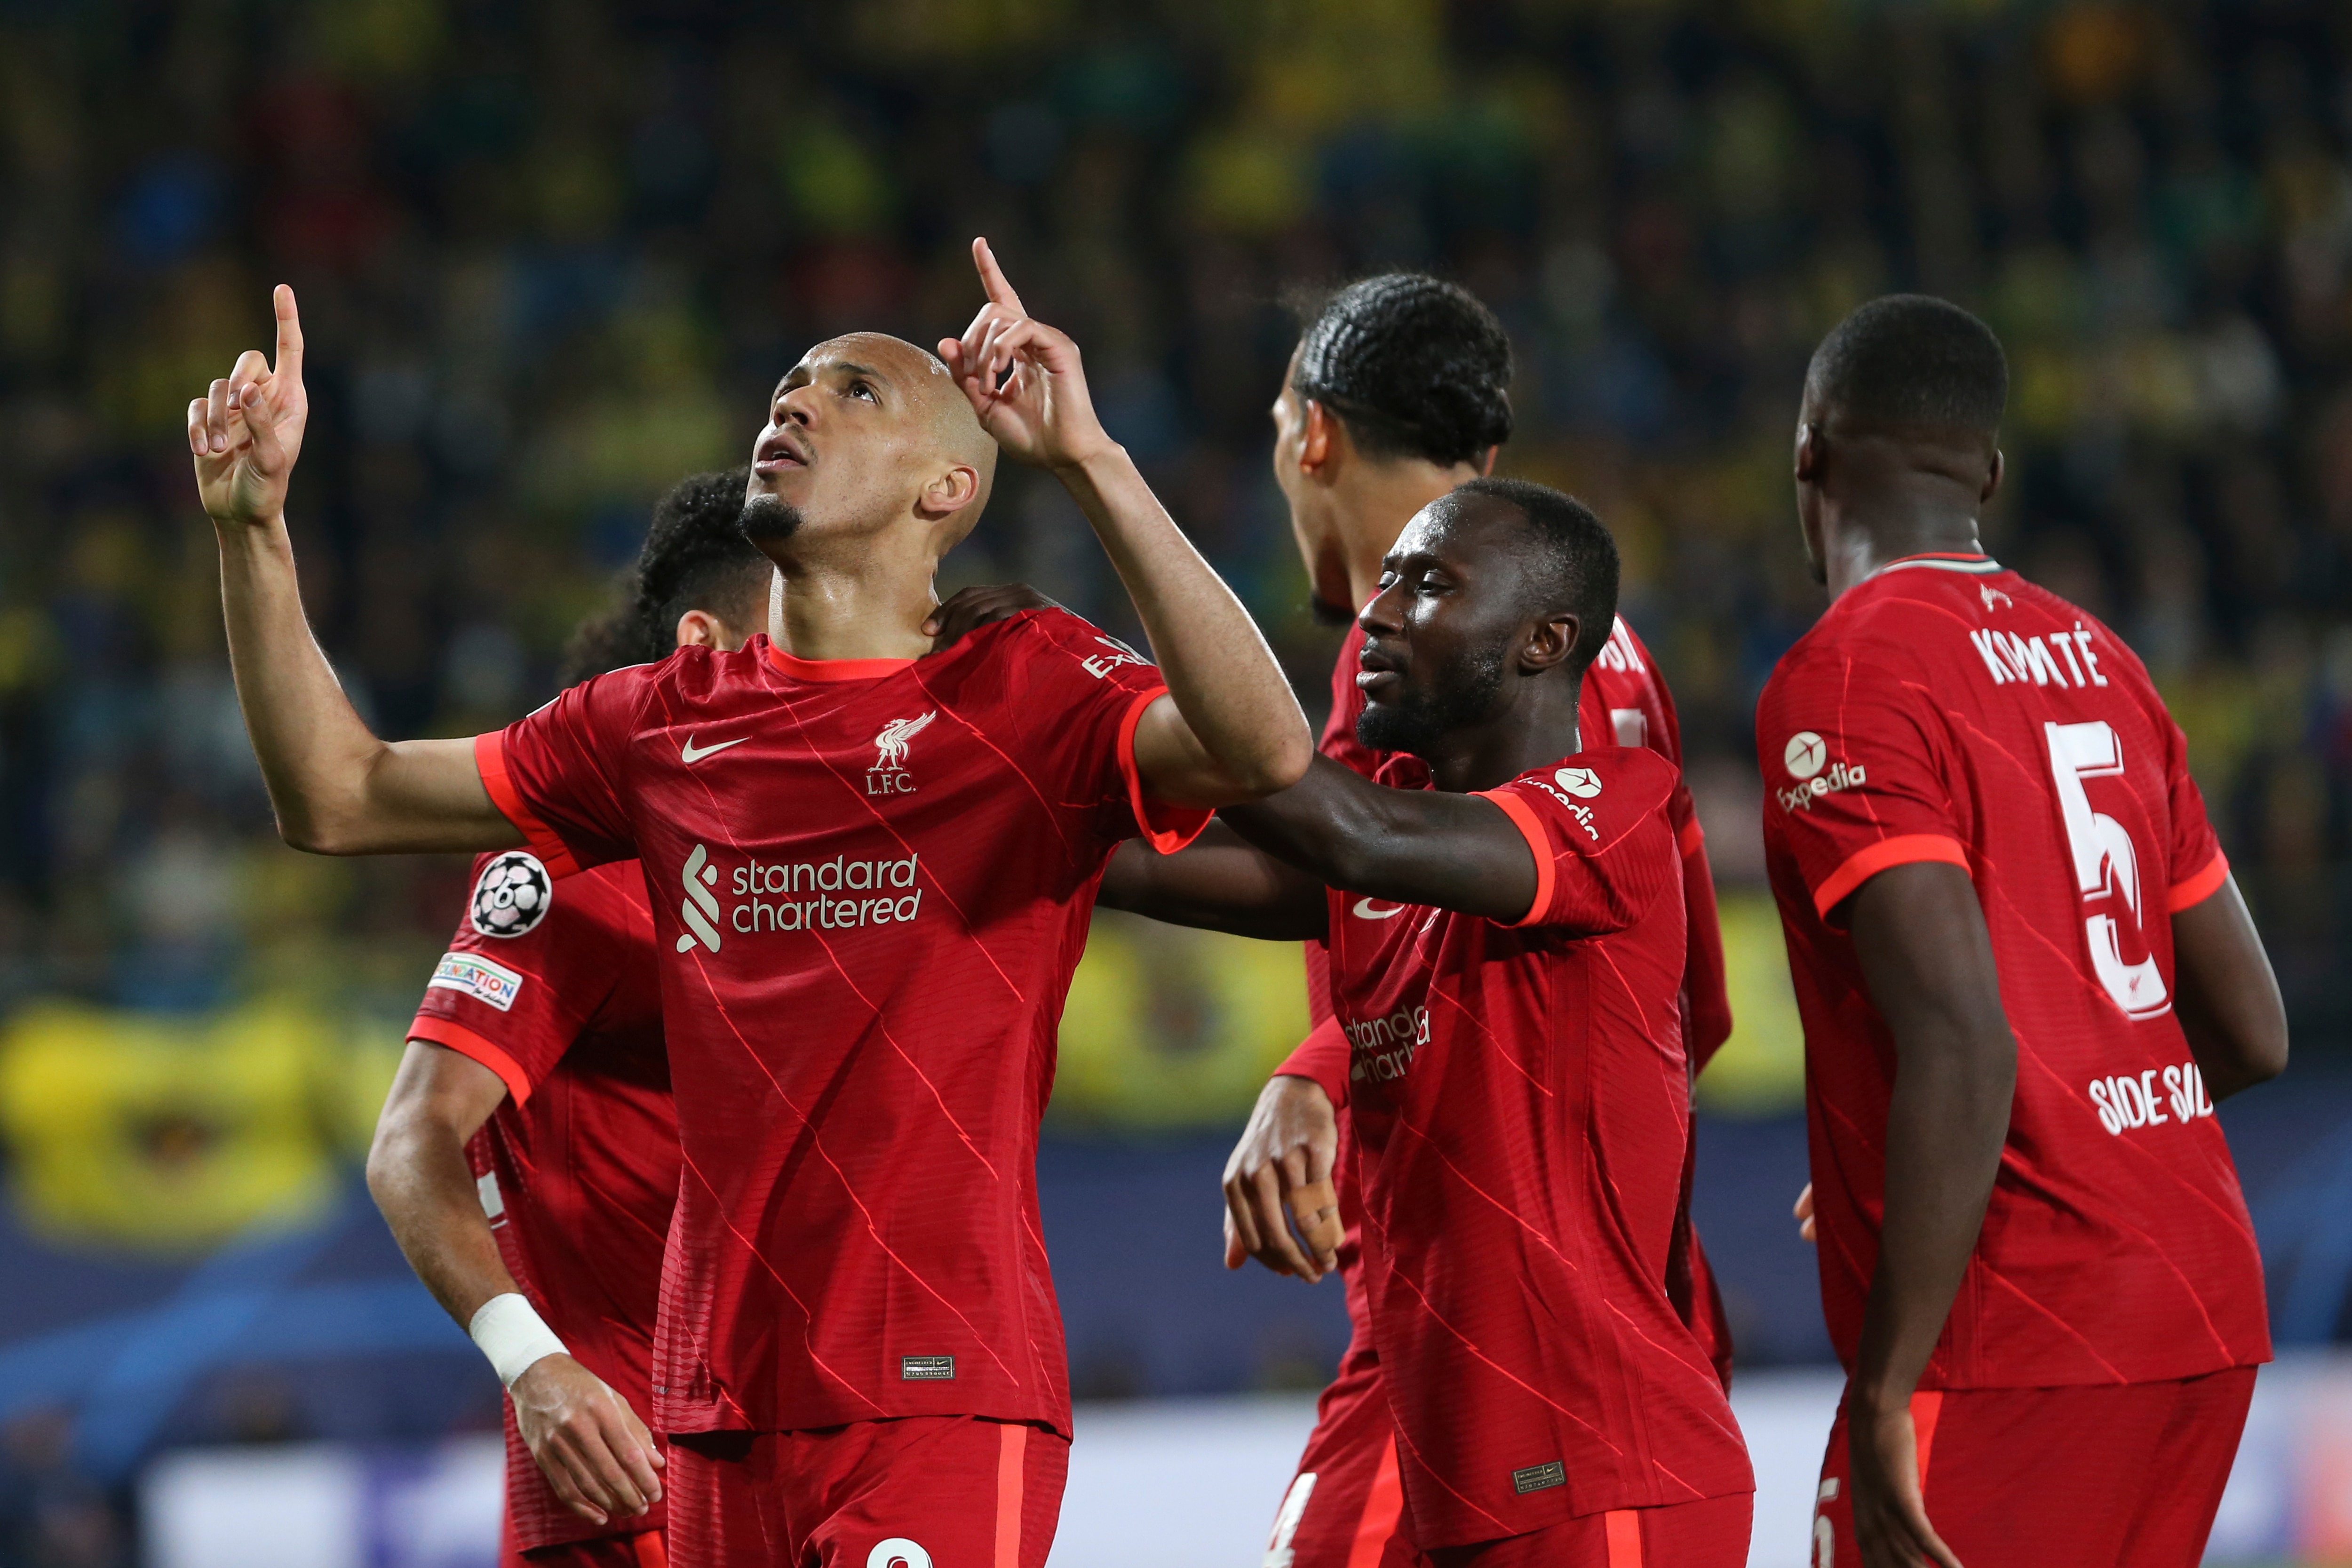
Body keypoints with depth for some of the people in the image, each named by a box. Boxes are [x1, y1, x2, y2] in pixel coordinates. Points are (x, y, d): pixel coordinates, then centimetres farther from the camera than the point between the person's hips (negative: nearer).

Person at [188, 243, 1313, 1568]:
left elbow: (1265, 751, -23)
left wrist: (1090, 460, -27)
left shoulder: (1028, 694, -3)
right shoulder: (665, 725, 14)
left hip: (944, 1402, -6)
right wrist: (255, 525, 9)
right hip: (722, 1408, 6)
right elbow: (339, 800, 19)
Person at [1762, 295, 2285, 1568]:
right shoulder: (2099, 663, 15)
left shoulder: (1841, 685, -10)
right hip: (2204, 1316, 8)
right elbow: (2252, 1034, 18)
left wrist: (1885, 1384, -18)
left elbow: (1961, 1046, -20)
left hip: (2022, 1342, -8)